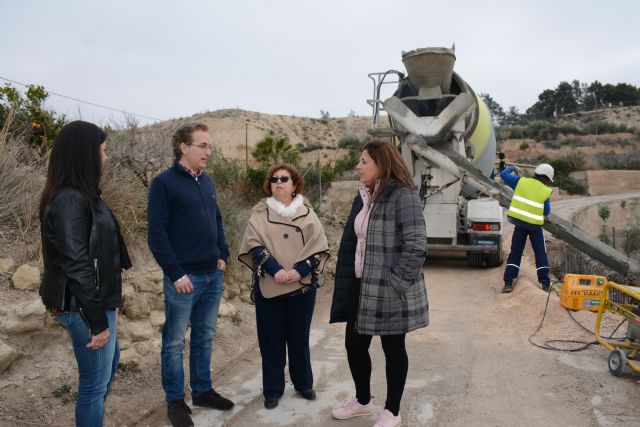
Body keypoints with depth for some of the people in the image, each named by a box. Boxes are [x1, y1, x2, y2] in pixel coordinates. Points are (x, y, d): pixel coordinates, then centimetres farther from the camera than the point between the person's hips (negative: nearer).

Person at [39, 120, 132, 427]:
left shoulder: (81, 195, 7)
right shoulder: (69, 200, -22)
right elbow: (76, 267, -25)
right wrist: (97, 321, -20)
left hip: (96, 301, 10)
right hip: (85, 306, -10)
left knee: (110, 361, 27)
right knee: (95, 382, 6)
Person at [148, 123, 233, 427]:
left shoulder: (207, 181, 10)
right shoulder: (164, 183, -10)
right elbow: (157, 234, -14)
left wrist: (222, 255, 7)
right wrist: (176, 273, -17)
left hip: (213, 275, 7)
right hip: (184, 277, -6)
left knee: (204, 337, 17)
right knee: (175, 341, 8)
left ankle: (203, 390, 31)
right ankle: (175, 400, 22)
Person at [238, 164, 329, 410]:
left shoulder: (307, 213, 6)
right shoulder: (260, 214, 4)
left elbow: (318, 246, -1)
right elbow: (255, 245, -7)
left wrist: (299, 271, -16)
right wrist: (275, 270, -21)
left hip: (302, 285, 1)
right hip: (268, 286, 0)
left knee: (299, 337, 11)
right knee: (271, 339, 6)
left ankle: (304, 384, 27)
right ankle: (272, 390, 19)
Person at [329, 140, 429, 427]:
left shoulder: (403, 197, -17)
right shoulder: (364, 198, 9)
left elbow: (416, 247, -22)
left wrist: (395, 284, -19)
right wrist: (348, 282, 12)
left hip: (388, 293, -8)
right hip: (361, 288, 8)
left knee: (393, 349, 10)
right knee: (354, 344, 16)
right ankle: (363, 400, 39)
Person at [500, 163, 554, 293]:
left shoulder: (521, 182, 1)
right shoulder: (546, 191, -2)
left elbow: (503, 174, 5)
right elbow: (547, 211, 0)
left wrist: (512, 168, 24)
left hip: (519, 222, 2)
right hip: (535, 225, -2)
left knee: (515, 252, 8)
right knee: (540, 254, 11)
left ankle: (508, 283, 1)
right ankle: (545, 284, 11)